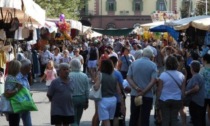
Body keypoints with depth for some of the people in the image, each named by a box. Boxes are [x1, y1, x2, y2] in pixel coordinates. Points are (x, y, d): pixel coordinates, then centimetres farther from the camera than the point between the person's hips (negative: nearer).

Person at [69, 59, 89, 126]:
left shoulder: (68, 76, -13)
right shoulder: (84, 76, -1)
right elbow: (87, 90, 2)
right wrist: (86, 101, 12)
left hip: (72, 98, -4)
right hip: (82, 99, 4)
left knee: (73, 120, -3)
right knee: (78, 119, 18)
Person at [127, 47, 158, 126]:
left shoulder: (133, 63, 5)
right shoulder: (153, 65, -5)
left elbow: (128, 77, -3)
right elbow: (153, 81, -15)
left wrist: (136, 88, -13)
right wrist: (144, 92, -16)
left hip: (134, 94, 3)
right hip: (147, 95, -3)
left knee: (133, 117, 11)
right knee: (145, 118, 1)